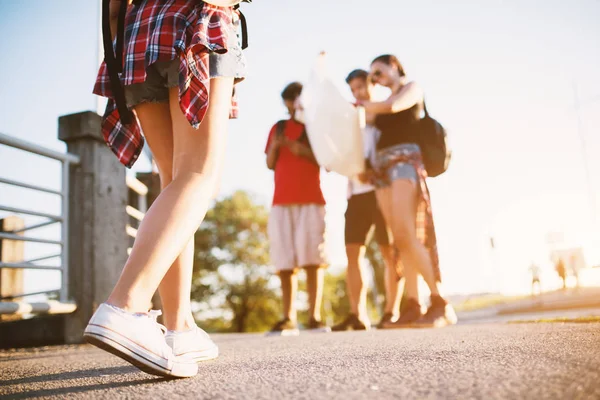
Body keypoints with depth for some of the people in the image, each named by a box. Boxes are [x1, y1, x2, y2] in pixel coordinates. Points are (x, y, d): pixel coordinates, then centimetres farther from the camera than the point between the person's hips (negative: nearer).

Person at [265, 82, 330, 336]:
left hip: (311, 200, -2)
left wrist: (305, 151, -13)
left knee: (312, 258, -8)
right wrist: (274, 146, -6)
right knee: (285, 261, -4)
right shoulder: (278, 128, 19)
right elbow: (270, 164, 13)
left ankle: (315, 316, -7)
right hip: (281, 201, 2)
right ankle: (288, 318, -3)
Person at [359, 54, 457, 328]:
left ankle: (441, 304, -20)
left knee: (406, 236, -22)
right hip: (383, 167, 7)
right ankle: (412, 307, -11)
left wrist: (361, 106, 6)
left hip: (405, 161, -7)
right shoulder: (385, 104, 30)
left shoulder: (412, 88, 11)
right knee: (401, 241, -6)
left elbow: (393, 106, -8)